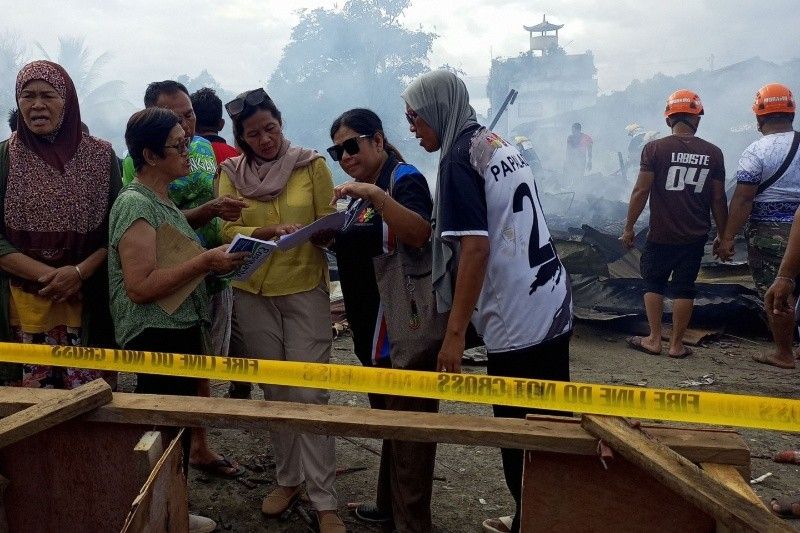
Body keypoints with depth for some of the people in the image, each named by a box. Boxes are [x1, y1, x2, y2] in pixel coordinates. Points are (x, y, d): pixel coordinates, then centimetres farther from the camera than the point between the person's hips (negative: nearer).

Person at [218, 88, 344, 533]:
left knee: (310, 393, -5)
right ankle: (288, 478, 29)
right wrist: (270, 231, -23)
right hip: (254, 293, 2)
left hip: (306, 289, -2)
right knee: (275, 391, 12)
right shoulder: (231, 172, 3)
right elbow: (229, 230, -6)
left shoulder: (312, 165, -1)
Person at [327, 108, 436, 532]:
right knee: (387, 420, 20)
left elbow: (418, 235, -31)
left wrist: (377, 195, -38)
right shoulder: (362, 191, 15)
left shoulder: (405, 180, -12)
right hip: (372, 326, 10)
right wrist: (326, 237, 8)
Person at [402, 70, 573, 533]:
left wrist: (454, 334, -19)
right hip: (553, 305, 9)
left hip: (518, 320, -9)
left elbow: (476, 248, -20)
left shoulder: (460, 156, -12)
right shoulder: (500, 143, 14)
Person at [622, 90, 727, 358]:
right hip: (696, 236, 2)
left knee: (654, 283, 13)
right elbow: (718, 199, 3)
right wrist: (723, 236, 13)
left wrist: (629, 227, -1)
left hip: (661, 234, -2)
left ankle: (654, 339, 14)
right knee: (684, 288, 9)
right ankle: (677, 344, 15)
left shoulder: (655, 148, -8)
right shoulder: (713, 153, -1)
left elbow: (641, 191, -10)